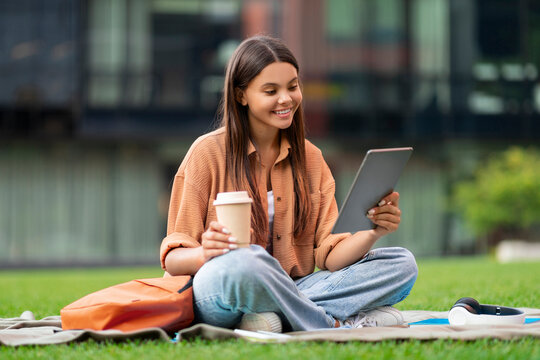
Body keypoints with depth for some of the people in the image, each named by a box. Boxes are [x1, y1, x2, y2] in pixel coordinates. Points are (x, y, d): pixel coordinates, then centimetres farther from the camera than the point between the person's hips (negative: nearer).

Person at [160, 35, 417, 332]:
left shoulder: (310, 158, 11)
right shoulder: (209, 153, -3)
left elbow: (328, 254, 3)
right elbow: (173, 258, -5)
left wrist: (373, 232, -17)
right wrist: (204, 254, -28)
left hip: (290, 292, 5)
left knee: (402, 264, -12)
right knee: (243, 261, -40)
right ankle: (341, 325, -20)